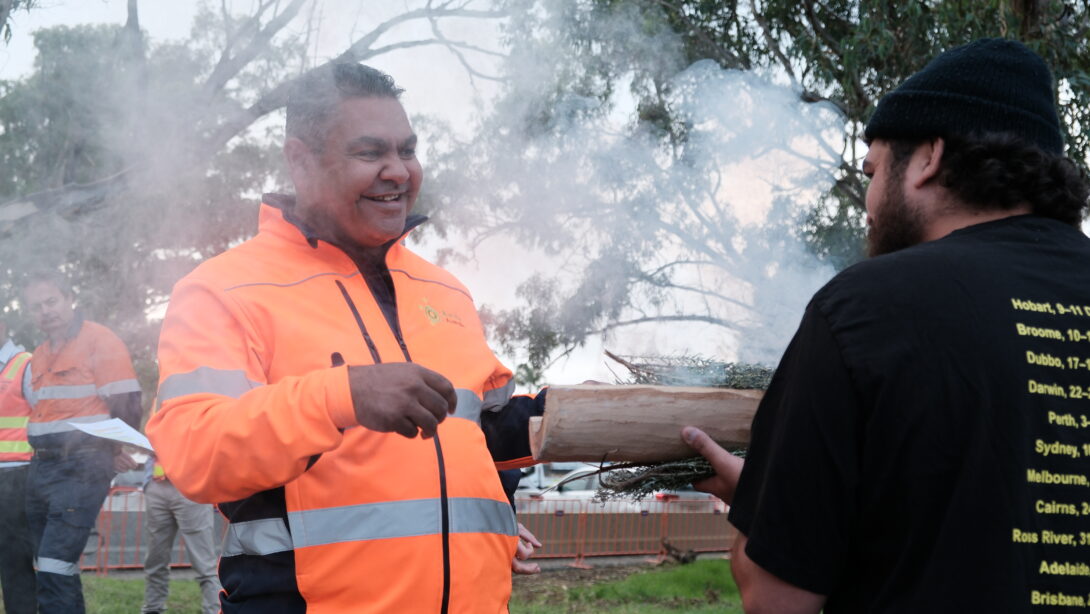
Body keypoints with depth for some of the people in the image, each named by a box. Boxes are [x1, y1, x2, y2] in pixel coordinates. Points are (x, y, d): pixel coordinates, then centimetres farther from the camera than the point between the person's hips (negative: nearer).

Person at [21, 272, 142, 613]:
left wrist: (113, 453, -7)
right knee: (51, 570, 11)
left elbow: (126, 405, -9)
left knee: (54, 568, -17)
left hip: (82, 468, -8)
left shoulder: (99, 342, -6)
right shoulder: (38, 358, 18)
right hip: (41, 468, 8)